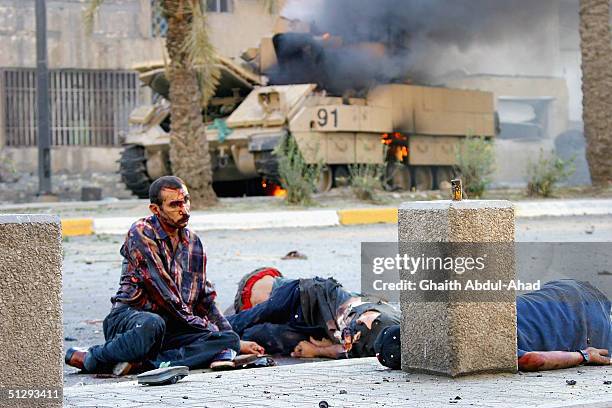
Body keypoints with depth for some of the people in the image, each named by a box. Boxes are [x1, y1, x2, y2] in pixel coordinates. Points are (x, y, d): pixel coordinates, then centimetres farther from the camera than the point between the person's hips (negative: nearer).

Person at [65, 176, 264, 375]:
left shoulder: (193, 242, 15)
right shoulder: (141, 233, -6)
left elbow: (206, 301, 22)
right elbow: (163, 293, -12)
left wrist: (237, 342, 14)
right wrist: (206, 328, -10)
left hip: (174, 328, 6)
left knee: (229, 341, -21)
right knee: (152, 325, -42)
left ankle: (137, 363, -31)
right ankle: (94, 357, -15)